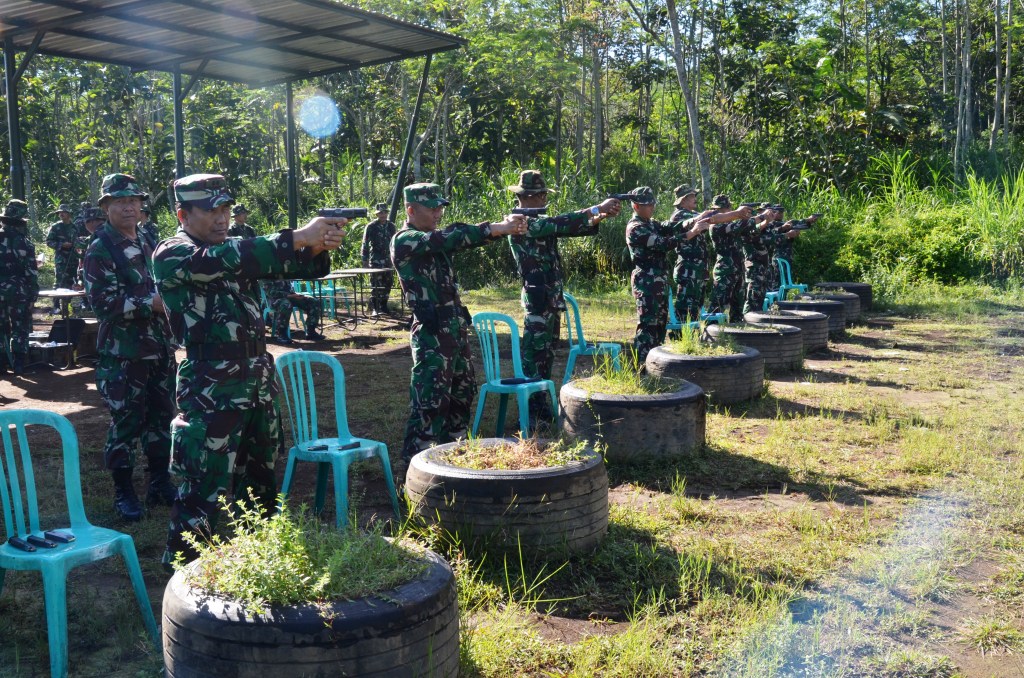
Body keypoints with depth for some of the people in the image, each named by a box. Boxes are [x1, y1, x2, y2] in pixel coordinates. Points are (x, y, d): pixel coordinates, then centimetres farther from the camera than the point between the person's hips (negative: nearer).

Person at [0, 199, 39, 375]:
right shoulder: (23, 242, -12)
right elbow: (31, 272, -14)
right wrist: (33, 294, -7)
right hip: (19, 292, -4)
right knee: (20, 330, 4)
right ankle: (18, 365, 3)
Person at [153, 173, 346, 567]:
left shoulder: (238, 248, 10)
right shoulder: (170, 256, -10)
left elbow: (289, 265, 5)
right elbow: (220, 261, -28)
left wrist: (319, 248, -19)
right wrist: (298, 236, -33)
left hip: (259, 382, 7)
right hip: (210, 392, -7)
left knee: (260, 478, 19)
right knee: (204, 489, -3)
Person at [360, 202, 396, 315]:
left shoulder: (391, 226, 9)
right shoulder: (371, 227, -4)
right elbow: (365, 244, -4)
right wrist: (365, 260, -7)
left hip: (388, 260, 5)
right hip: (375, 260, -5)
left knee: (388, 284, 6)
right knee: (375, 285, -8)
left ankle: (383, 306, 16)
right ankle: (375, 309, -5)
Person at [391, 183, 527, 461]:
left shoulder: (435, 239, 15)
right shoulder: (404, 241, -12)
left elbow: (464, 238, 4)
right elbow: (449, 238, -24)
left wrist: (506, 226, -14)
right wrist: (498, 228, -27)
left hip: (456, 328, 9)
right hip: (431, 334, -9)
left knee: (463, 393, 17)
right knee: (430, 401, -7)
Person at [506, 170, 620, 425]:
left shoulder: (539, 222, 14)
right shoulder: (521, 223, -14)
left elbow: (570, 228, 14)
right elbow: (560, 223, -24)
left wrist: (600, 217, -1)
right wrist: (597, 209, -23)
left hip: (552, 300, 9)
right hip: (538, 301, -9)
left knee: (546, 355, 14)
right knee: (534, 355, -6)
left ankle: (541, 406, 23)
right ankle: (530, 415, -2)